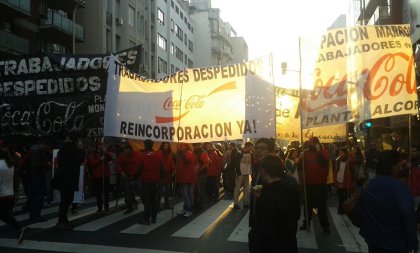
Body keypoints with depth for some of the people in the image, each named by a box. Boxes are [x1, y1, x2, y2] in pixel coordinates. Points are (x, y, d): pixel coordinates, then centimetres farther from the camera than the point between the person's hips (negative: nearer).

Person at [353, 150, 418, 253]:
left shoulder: (368, 186, 2)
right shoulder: (398, 186, -20)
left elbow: (357, 212, 7)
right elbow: (408, 216, -25)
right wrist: (413, 243, -16)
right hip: (395, 243, -6)